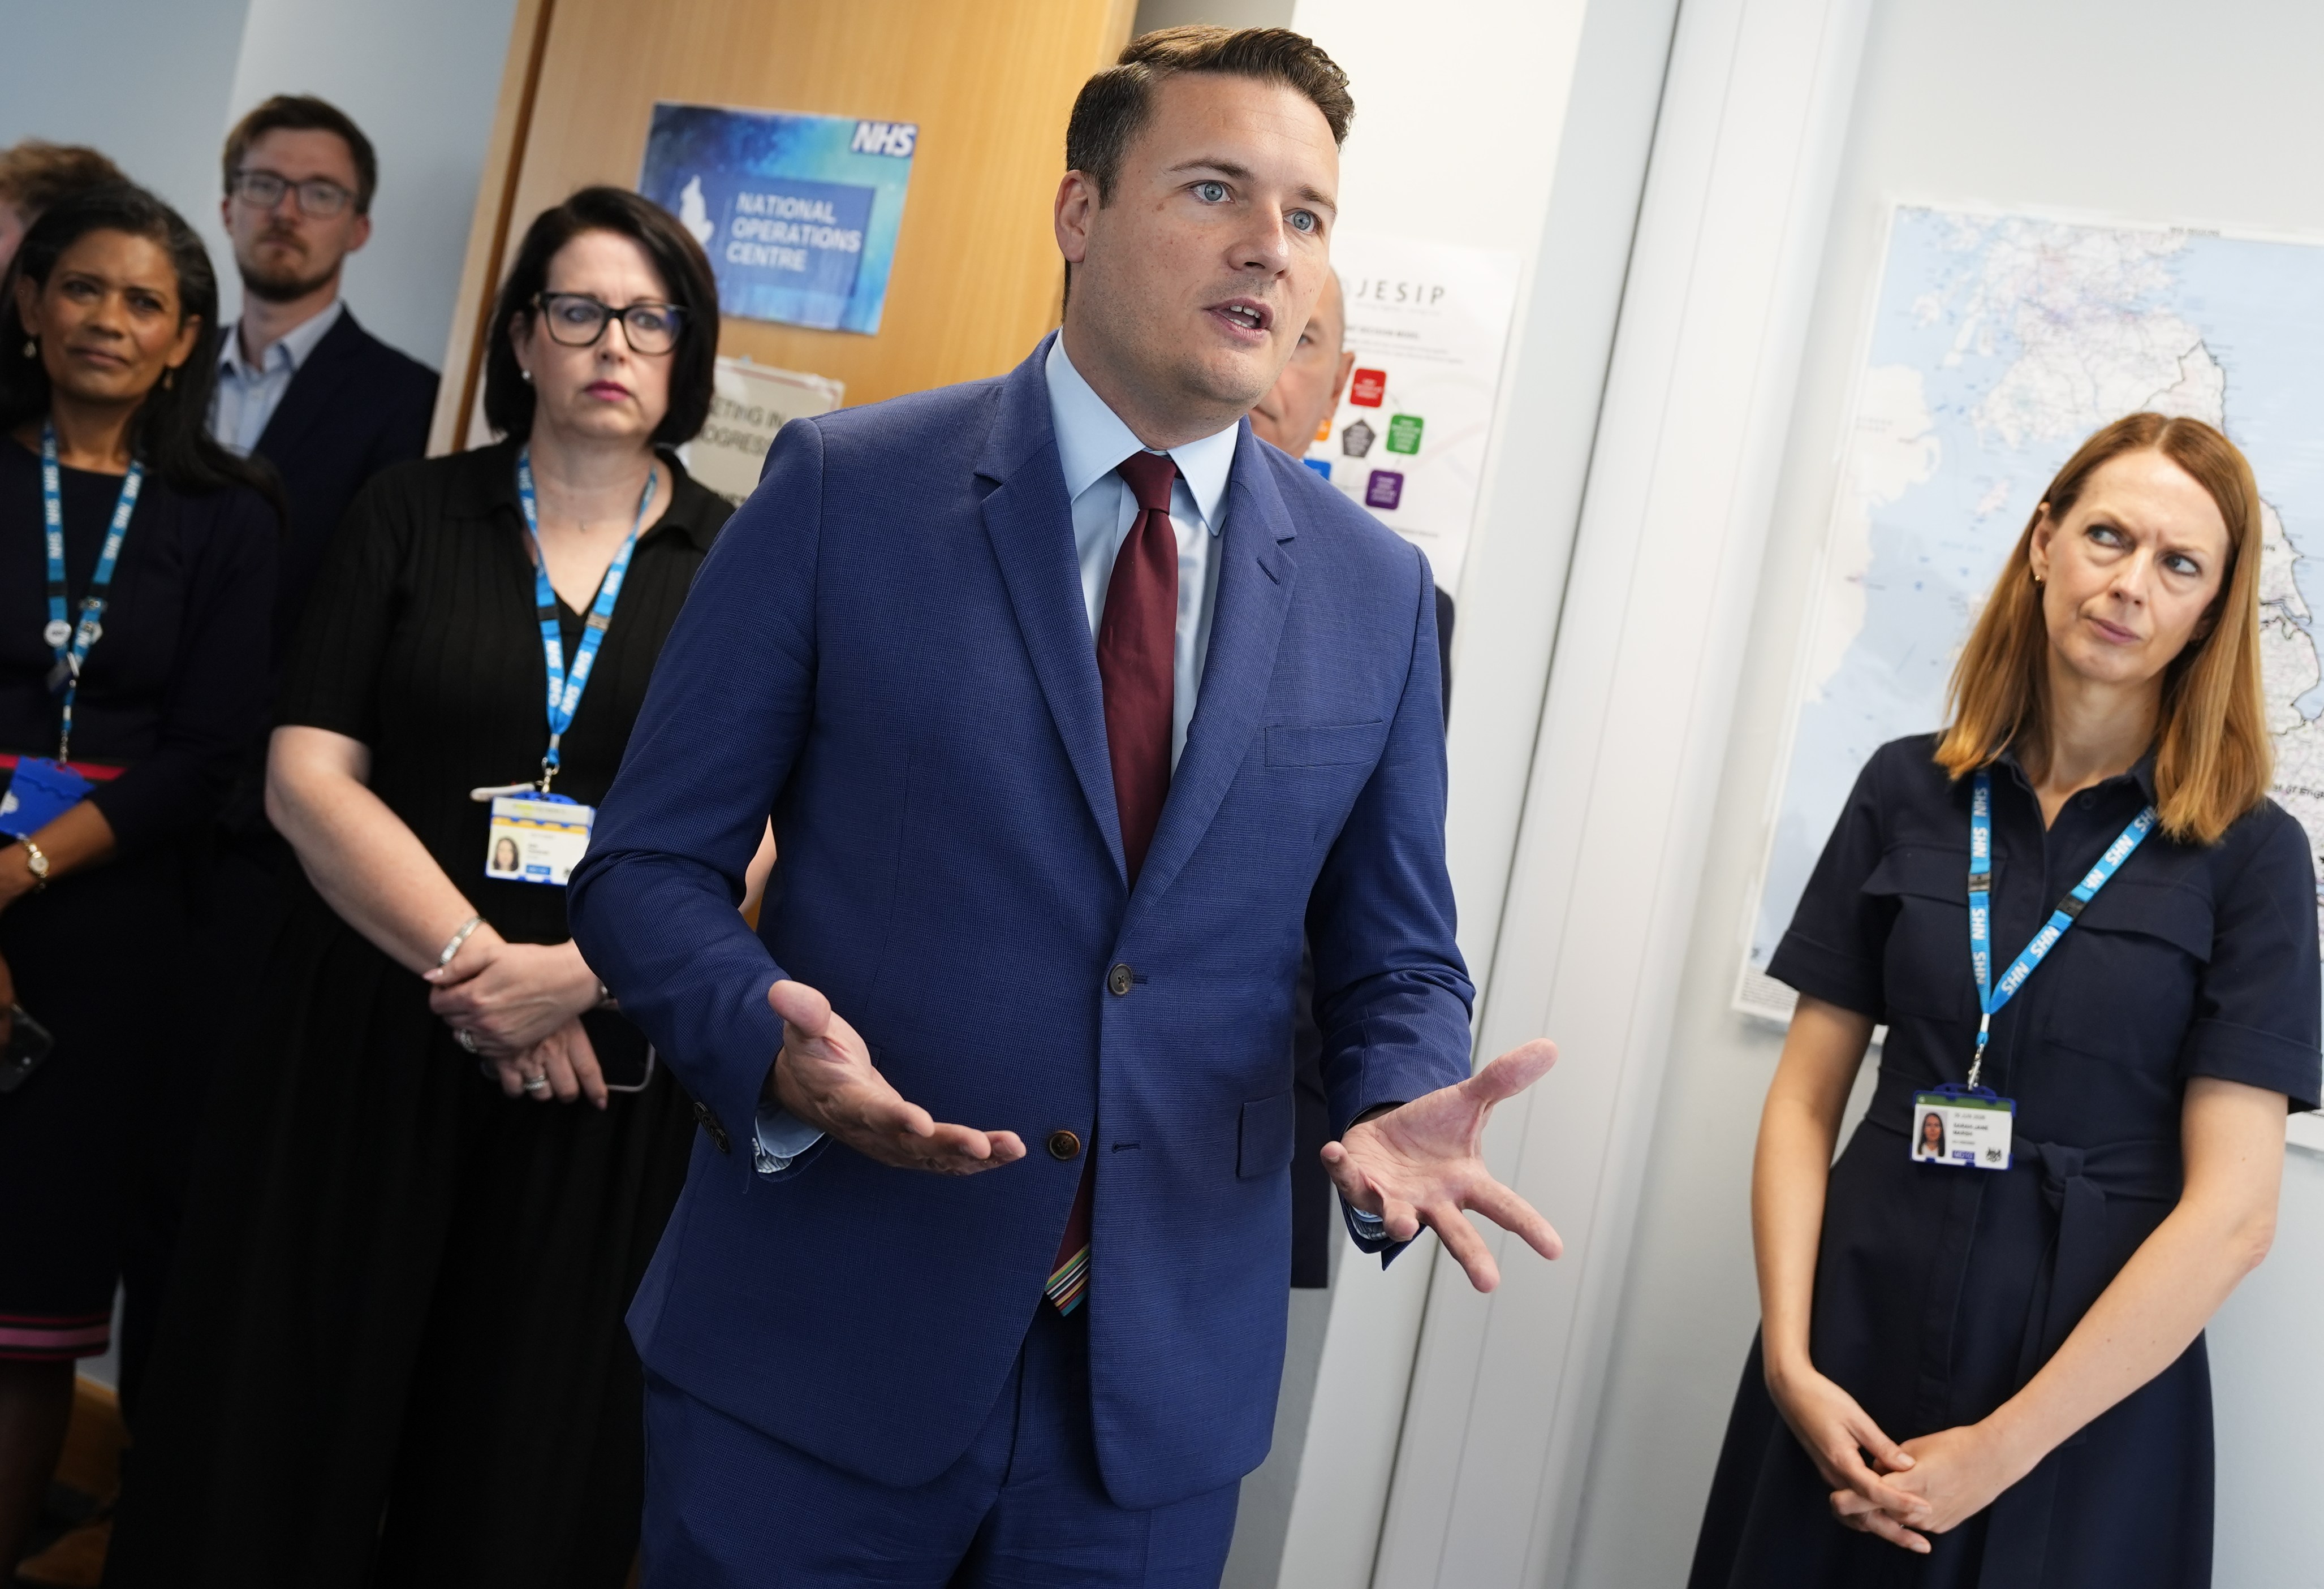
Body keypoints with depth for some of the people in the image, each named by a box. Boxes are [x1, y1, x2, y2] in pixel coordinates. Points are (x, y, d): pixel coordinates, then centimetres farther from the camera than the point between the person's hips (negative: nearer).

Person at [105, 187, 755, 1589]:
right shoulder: (412, 516, 4)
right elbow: (307, 774, -3)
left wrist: (575, 972, -16)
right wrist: (469, 964, -14)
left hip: (602, 1065, 0)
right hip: (374, 1036, 0)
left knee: (528, 1436, 9)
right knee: (304, 1409, 8)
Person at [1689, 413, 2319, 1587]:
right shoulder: (1909, 791, 1)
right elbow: (1805, 1098, 1)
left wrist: (2000, 1448, -13)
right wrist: (1789, 1361, -10)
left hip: (2093, 1383, -2)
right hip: (1859, 1339, 2)